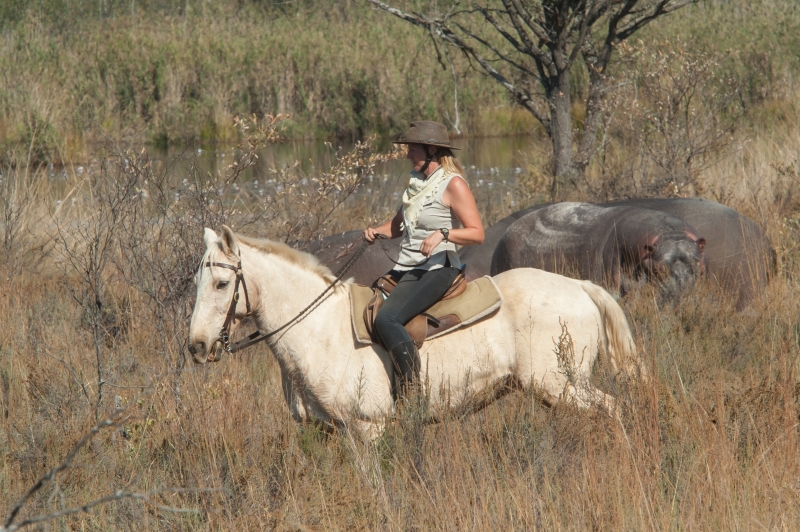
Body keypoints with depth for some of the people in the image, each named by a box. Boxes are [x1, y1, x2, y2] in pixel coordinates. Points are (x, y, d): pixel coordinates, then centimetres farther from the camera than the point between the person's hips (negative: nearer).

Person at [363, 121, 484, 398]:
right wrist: (377, 231, 6)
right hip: (406, 270, 9)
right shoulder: (416, 182, 15)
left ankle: (411, 388, -27)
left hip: (436, 270, -9)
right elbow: (398, 225, 27)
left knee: (387, 319, -29)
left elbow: (477, 233, -15)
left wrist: (443, 234, -31)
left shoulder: (453, 185, -10)